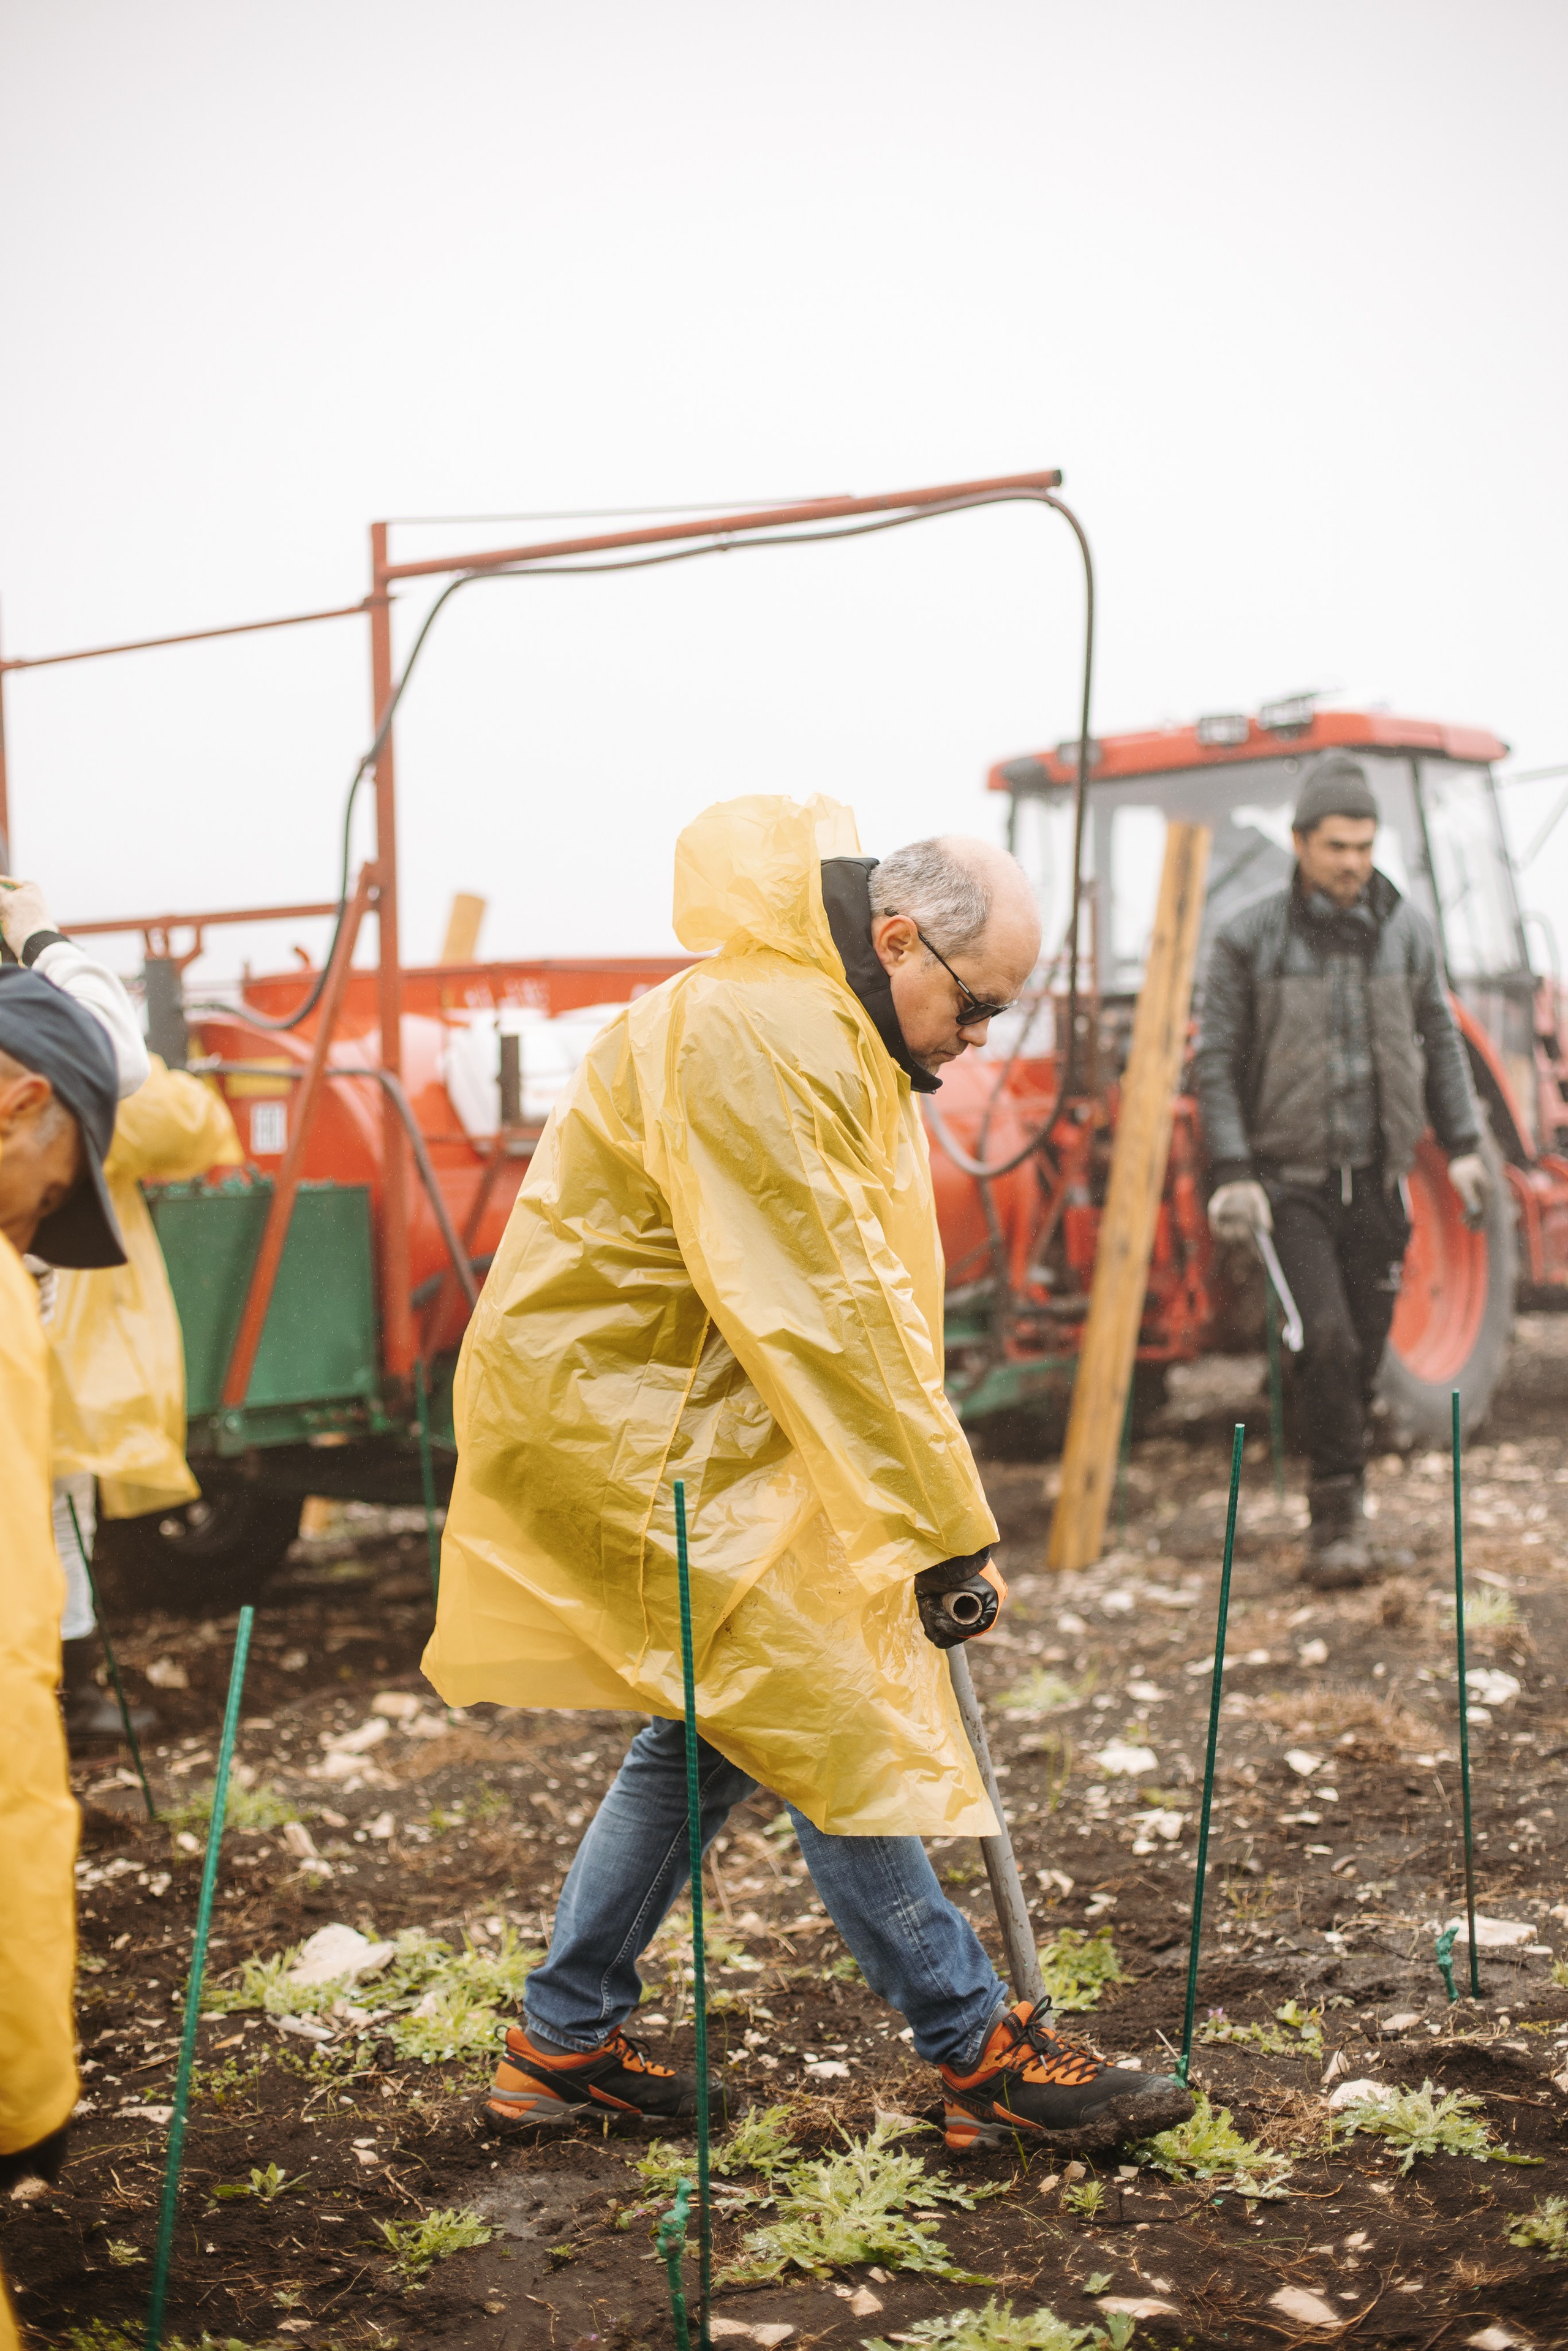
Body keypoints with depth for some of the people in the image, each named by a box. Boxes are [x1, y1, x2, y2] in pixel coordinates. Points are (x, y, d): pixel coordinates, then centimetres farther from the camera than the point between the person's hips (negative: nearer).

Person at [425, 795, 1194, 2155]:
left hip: (678, 1414, 11)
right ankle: (985, 2055, 6)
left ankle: (562, 2046, 27)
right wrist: (947, 1529, -21)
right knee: (828, 1724, -6)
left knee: (719, 1725, 16)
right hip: (605, 1411, -11)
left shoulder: (844, 1036, 10)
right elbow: (820, 1316, -26)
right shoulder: (749, 1035, -24)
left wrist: (931, 1507, 7)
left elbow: (871, 1300, 11)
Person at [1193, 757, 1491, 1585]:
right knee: (1327, 1339, -17)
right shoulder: (1248, 940, -6)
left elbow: (1440, 1042, 16)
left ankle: (1336, 1509, 24)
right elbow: (1215, 1063, -5)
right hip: (1291, 1181, -4)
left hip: (1376, 1181, 4)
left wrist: (1464, 1145, 10)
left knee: (1365, 1350, 7)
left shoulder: (1403, 929, 6)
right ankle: (1339, 1515, -4)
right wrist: (1232, 1172, -12)